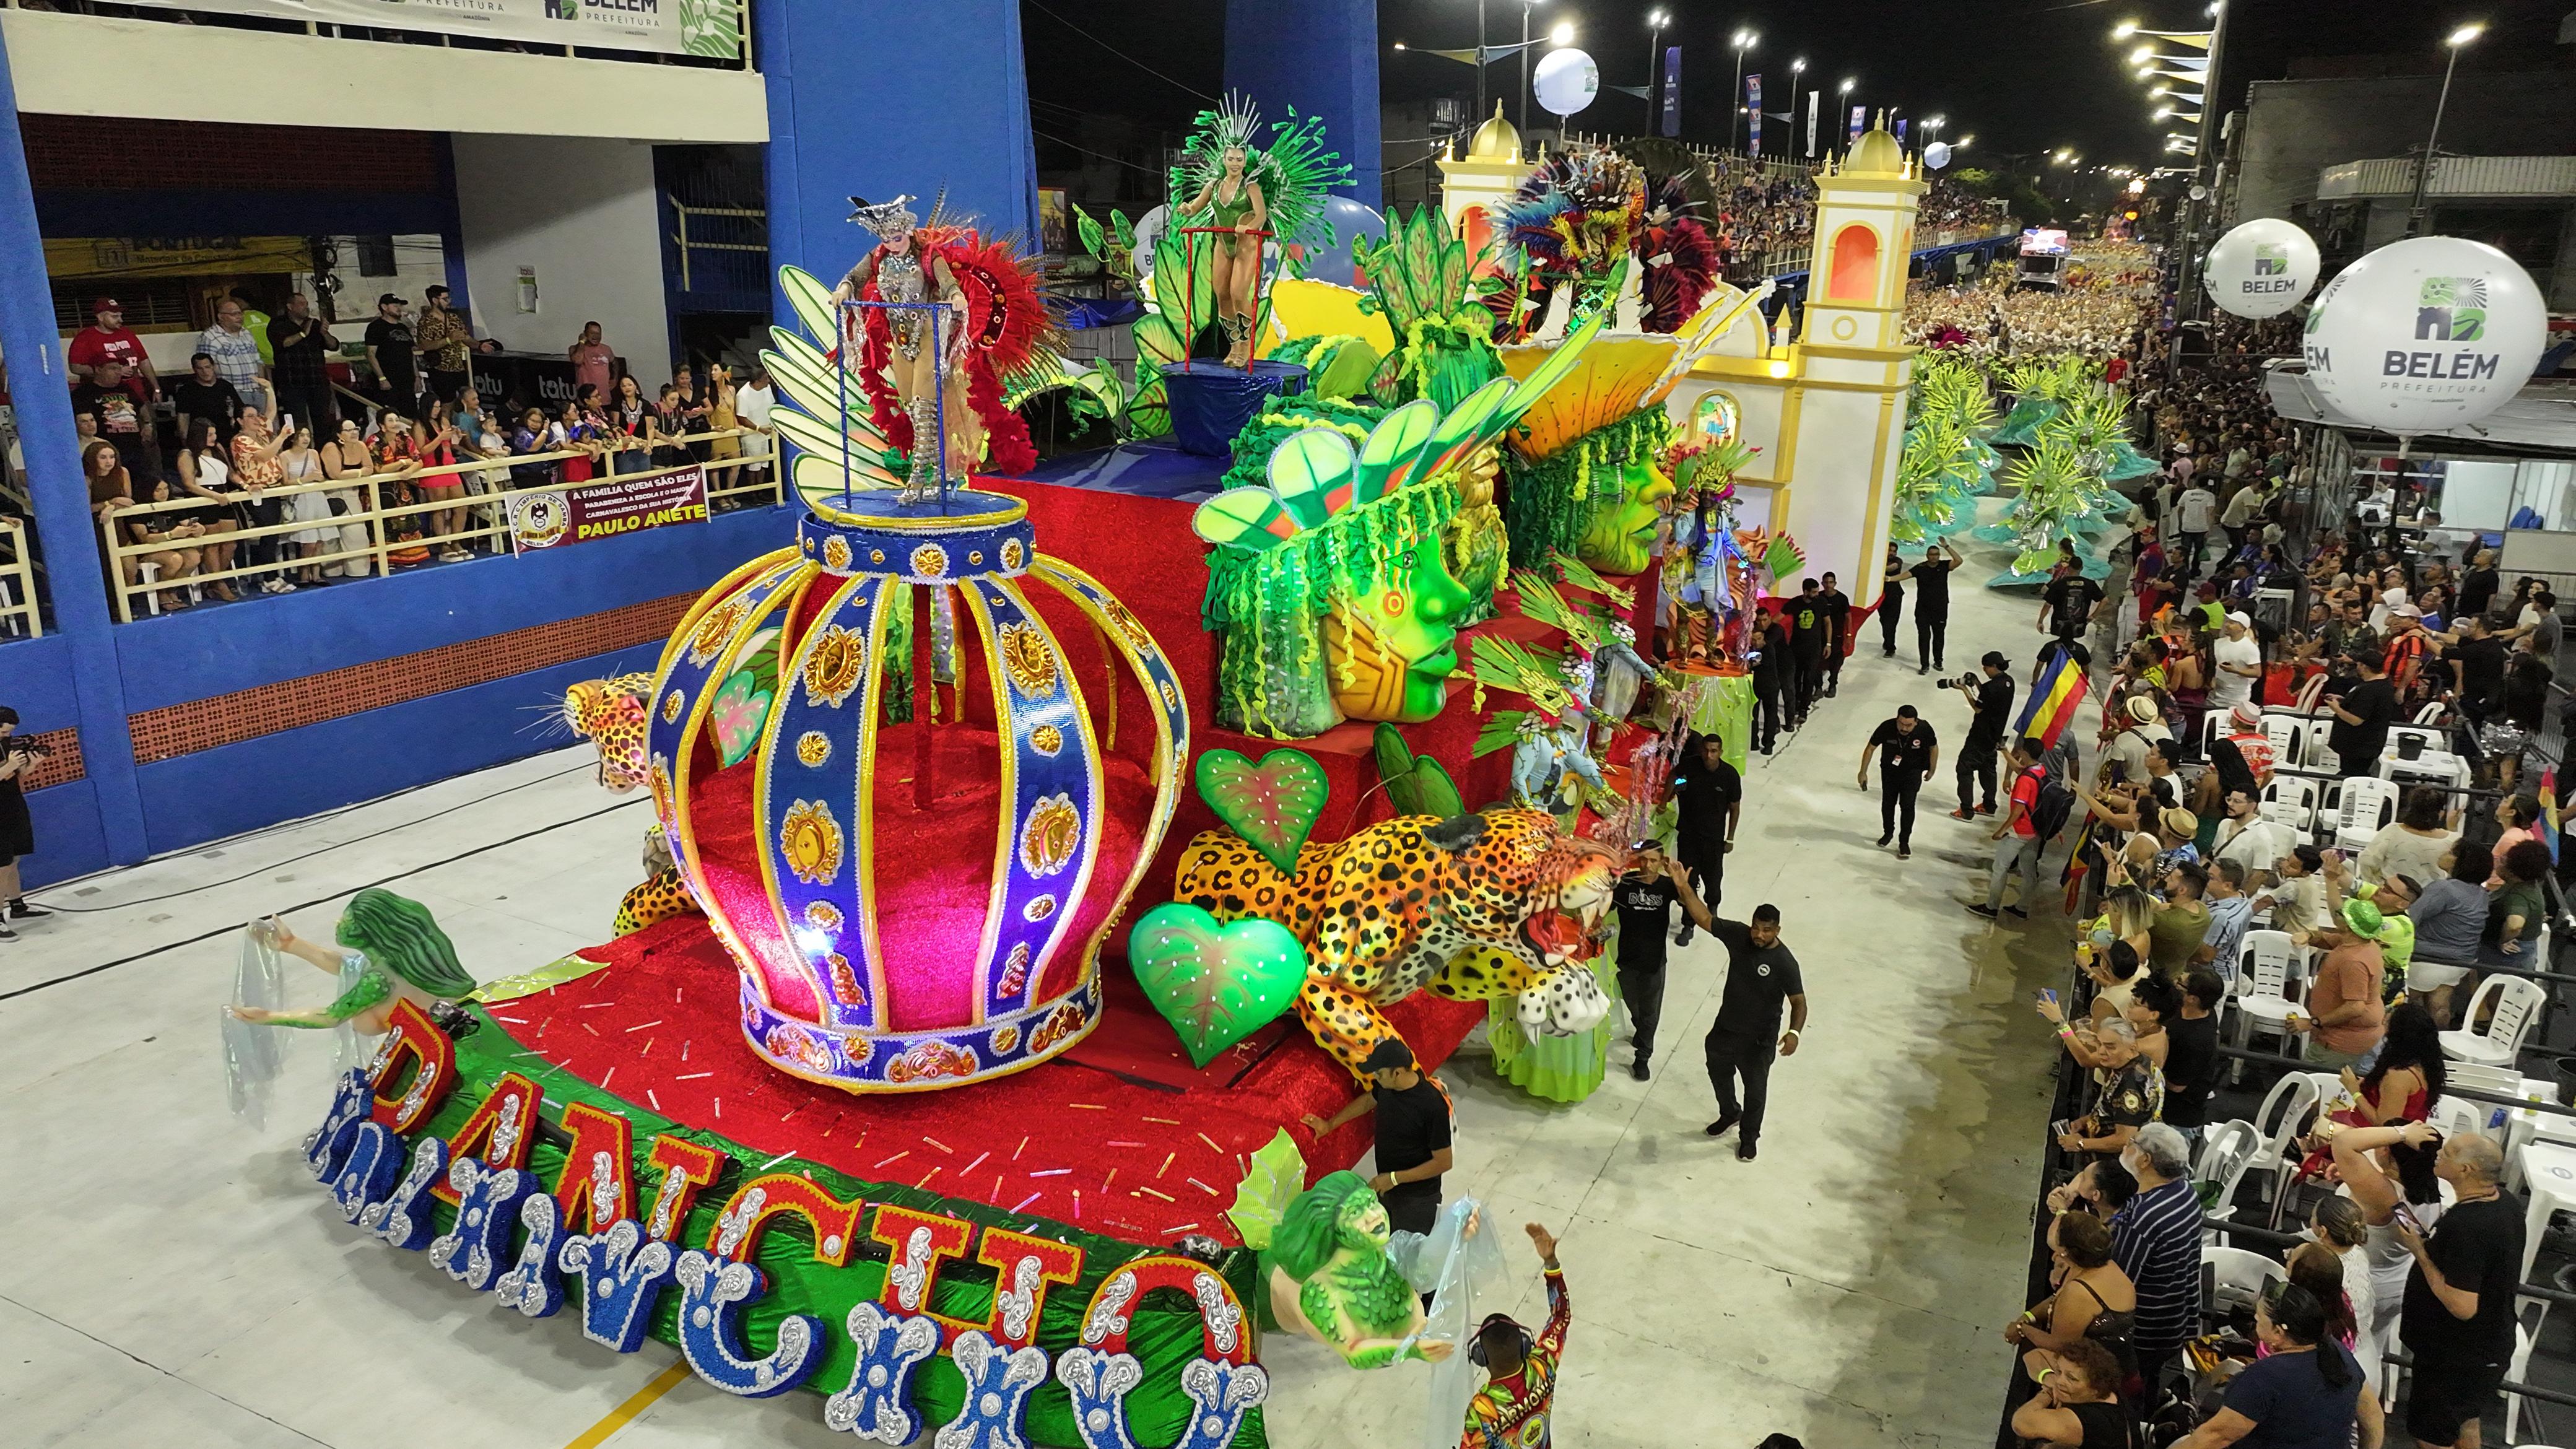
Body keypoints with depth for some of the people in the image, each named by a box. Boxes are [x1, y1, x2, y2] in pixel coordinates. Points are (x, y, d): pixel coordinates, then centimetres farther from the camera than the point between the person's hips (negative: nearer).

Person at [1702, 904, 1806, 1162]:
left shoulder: (1784, 962, -25)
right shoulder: (1738, 935, -14)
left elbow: (1799, 1002, -23)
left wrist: (1794, 1032, -40)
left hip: (1759, 1039, -5)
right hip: (1724, 1028, 5)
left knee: (1755, 1089, 15)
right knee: (1719, 1074, 26)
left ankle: (1749, 1137, 40)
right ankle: (1730, 1114, 55)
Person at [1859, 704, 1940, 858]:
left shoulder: (1924, 730, -26)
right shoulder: (1887, 727, -27)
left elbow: (1934, 748, -4)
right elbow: (1870, 748, -12)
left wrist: (1931, 770, 7)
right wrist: (1863, 772, -7)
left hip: (1913, 771, -1)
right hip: (1889, 769, 1)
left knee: (1907, 805, -10)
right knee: (1888, 803, 11)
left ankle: (1904, 842, 2)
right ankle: (1888, 833, 36)